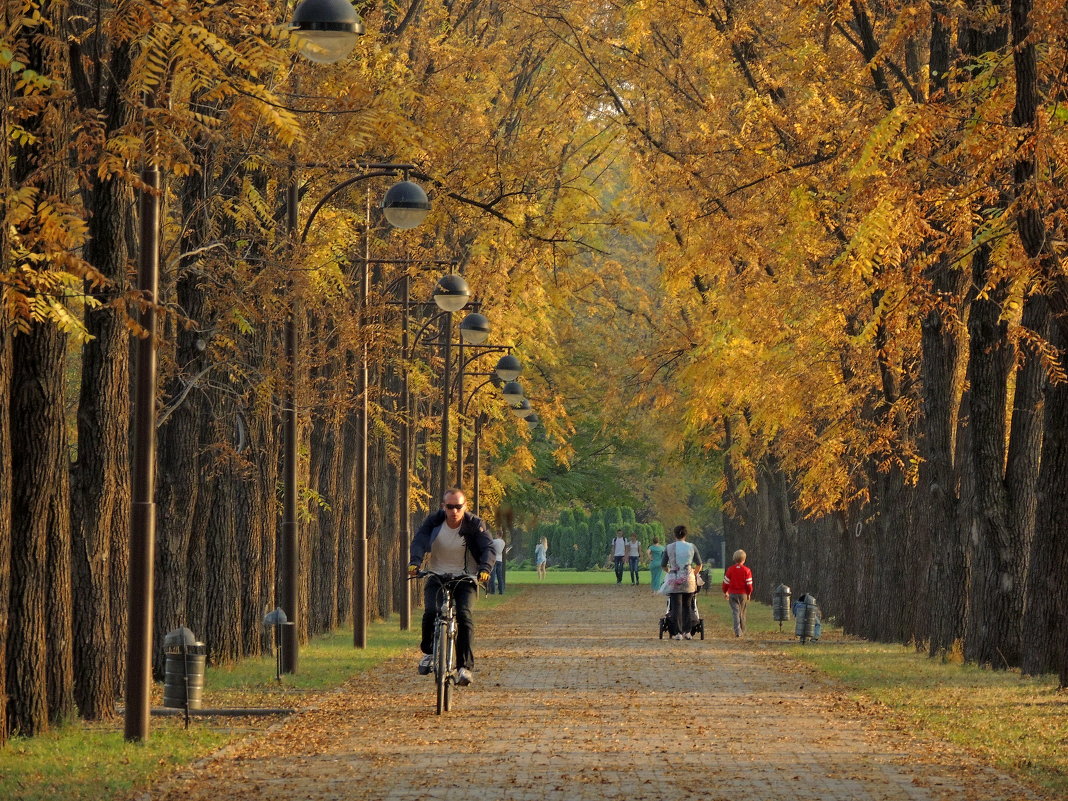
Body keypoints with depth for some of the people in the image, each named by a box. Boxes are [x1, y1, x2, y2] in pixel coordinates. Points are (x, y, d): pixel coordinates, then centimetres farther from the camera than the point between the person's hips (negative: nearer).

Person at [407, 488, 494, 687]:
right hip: (437, 577, 1)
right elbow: (419, 542, -17)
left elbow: (488, 548, -17)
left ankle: (465, 666, -22)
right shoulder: (433, 521, -5)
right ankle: (428, 652, 8)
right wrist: (414, 562, -37)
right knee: (430, 612, -22)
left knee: (464, 614, -25)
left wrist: (485, 569, -37)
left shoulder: (474, 525, -8)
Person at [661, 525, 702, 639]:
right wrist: (694, 574, 29)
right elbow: (699, 564, 10)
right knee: (687, 606, 13)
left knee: (676, 606, 1)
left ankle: (678, 633, -4)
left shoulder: (669, 548, 0)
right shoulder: (692, 547, 3)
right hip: (688, 579, 1)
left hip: (674, 579, -1)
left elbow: (663, 565, 6)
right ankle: (688, 632, 9)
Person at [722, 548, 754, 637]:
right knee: (742, 613, 14)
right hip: (743, 594, 0)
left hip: (732, 594, 0)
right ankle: (742, 631, 25)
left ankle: (737, 631, -19)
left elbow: (726, 582, 1)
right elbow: (749, 584, -5)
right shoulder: (747, 570, -6)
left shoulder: (730, 569, -3)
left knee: (735, 612, -4)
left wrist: (725, 592, 16)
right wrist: (749, 593, 11)